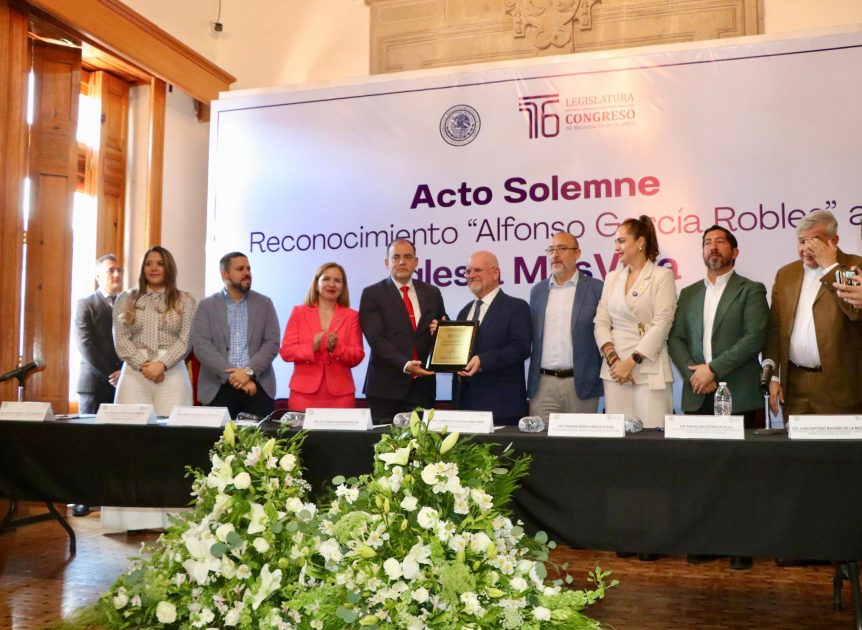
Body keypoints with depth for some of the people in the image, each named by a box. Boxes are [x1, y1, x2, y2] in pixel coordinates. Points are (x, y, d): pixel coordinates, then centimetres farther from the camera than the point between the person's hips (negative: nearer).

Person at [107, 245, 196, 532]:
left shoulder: (185, 301, 9)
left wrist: (161, 364, -14)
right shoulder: (126, 300, 13)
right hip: (134, 374, 2)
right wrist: (142, 364, -11)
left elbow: (185, 340, 0)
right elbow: (121, 340, 4)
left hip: (172, 375, -1)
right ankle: (134, 516, 0)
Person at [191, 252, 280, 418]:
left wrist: (249, 371, -13)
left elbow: (272, 343, 1)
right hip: (219, 387, -1)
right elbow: (201, 346, -5)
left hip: (259, 386, 1)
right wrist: (232, 375, -13)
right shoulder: (207, 305, 6)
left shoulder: (264, 303, 10)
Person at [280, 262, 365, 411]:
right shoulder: (299, 312, 7)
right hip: (304, 393, 0)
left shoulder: (352, 316, 8)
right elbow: (285, 351, 0)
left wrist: (336, 348, -16)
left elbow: (357, 357, 2)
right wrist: (311, 347, -17)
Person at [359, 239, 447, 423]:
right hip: (386, 386, -3)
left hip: (422, 385, 3)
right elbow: (376, 338, -9)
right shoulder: (372, 294, 1)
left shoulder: (431, 293, 12)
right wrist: (405, 364, -21)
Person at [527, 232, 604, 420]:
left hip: (581, 384, -3)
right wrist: (531, 381, 11)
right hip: (543, 384, 3)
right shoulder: (537, 290, 12)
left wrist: (604, 376, -2)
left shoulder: (596, 289, 1)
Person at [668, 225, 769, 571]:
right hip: (698, 395, 4)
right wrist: (694, 373, -6)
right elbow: (675, 339, 11)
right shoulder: (688, 293, 18)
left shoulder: (751, 291, 4)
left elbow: (755, 337, -8)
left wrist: (713, 368, -13)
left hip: (738, 395, -4)